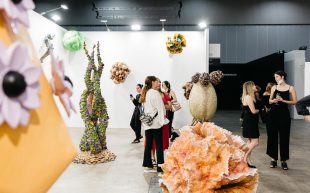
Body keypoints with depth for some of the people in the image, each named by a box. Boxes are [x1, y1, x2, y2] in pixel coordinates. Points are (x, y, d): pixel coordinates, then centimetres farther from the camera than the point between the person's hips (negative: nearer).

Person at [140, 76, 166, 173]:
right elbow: (159, 108, -14)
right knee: (159, 145, -2)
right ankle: (160, 166, 0)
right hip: (155, 122, -7)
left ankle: (147, 165, 16)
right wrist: (162, 120, -13)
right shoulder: (155, 93, -10)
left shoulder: (145, 94, 13)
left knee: (148, 144, 11)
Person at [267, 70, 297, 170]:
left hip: (284, 113, -3)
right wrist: (273, 100, -9)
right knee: (272, 136, 4)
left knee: (284, 137, 1)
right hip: (274, 113, 3)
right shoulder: (274, 87, 7)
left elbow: (295, 102, -5)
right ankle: (274, 159, 15)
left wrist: (283, 100, -15)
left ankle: (283, 160, 10)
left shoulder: (290, 88, -2)